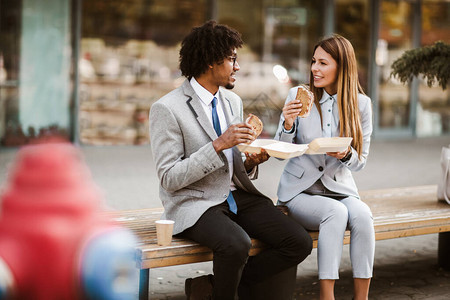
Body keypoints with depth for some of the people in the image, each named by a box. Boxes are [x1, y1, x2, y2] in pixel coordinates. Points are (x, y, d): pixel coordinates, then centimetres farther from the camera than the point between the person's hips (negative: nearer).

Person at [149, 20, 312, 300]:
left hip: (237, 196, 7)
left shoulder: (233, 101, 12)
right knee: (237, 244, -36)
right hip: (194, 203, -7)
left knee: (300, 242, -13)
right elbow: (170, 179, -16)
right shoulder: (167, 109, -11)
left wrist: (250, 162, -4)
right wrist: (218, 145, -22)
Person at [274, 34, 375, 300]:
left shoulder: (361, 104, 1)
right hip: (301, 190, -2)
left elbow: (361, 161, 3)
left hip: (340, 188, 2)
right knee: (336, 212, -32)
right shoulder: (298, 96, -2)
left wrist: (346, 155, -20)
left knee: (362, 214, -30)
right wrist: (287, 124, -22)